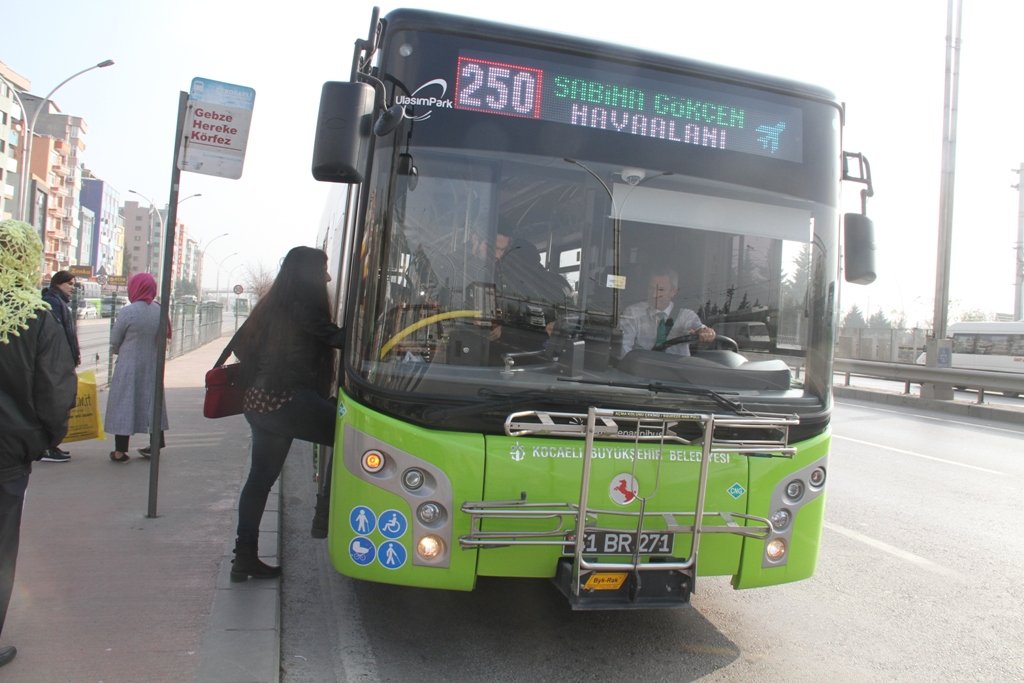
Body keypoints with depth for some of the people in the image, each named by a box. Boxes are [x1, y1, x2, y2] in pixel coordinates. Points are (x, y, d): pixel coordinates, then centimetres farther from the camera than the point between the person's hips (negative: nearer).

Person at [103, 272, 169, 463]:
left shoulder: (127, 312, -14)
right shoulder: (160, 311, -2)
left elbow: (114, 341, -4)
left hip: (128, 366, -4)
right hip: (153, 366, 4)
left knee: (124, 403, 3)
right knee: (152, 402, 15)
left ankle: (120, 450, 6)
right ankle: (156, 445, 22)